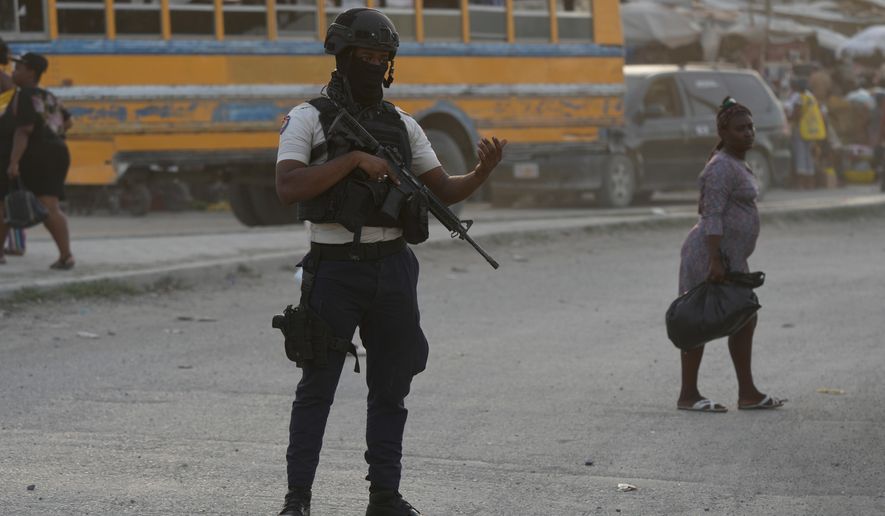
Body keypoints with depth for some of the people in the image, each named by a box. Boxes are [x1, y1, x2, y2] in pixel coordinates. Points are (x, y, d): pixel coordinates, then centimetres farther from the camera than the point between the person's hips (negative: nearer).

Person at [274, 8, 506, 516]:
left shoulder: (401, 123, 13)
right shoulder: (309, 118, -2)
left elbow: (444, 189, 11)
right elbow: (288, 187, -16)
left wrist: (484, 171, -9)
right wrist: (354, 159, -20)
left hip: (394, 269, 5)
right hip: (336, 269, -5)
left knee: (391, 388, 8)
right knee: (317, 386, -2)